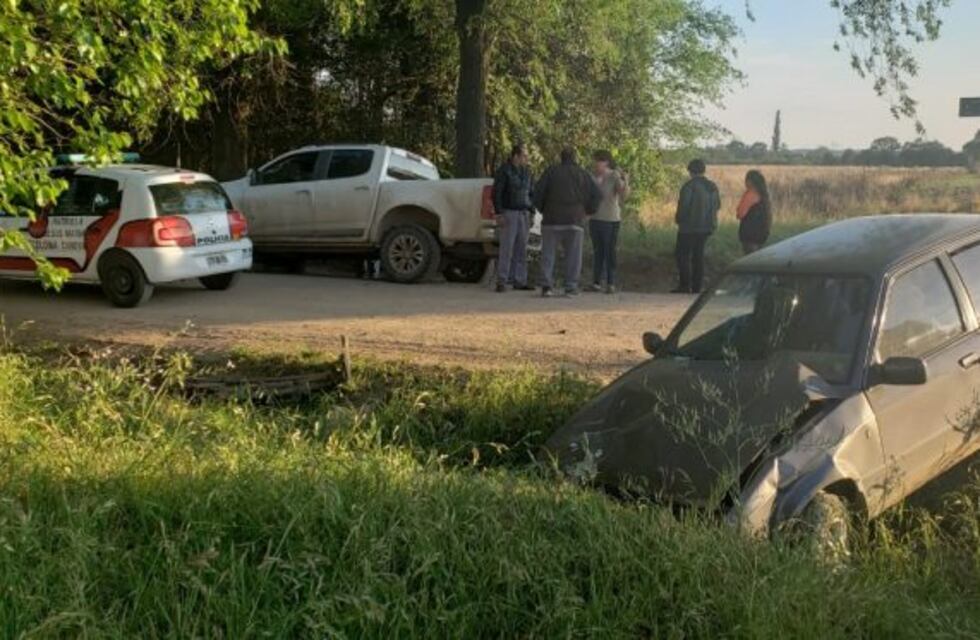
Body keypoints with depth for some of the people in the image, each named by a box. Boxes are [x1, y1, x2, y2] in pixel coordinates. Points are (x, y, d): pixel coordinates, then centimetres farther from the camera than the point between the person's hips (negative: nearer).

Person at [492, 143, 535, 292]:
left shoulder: (526, 172, 12)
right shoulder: (504, 170, -7)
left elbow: (531, 193, 19)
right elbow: (496, 193, -10)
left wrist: (531, 213, 12)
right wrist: (499, 214, -16)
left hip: (523, 214, 6)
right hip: (508, 213, -6)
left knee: (521, 249, 4)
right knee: (506, 248, -10)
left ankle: (519, 281, 8)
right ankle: (501, 281, -7)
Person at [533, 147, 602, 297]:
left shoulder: (552, 171, 5)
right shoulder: (582, 174, 8)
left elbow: (538, 192, -3)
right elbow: (597, 194, 2)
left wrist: (543, 209, 10)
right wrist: (589, 211, 13)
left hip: (552, 219, -1)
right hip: (575, 220, 1)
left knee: (548, 254, 2)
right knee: (573, 255, 5)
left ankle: (547, 286, -8)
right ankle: (571, 287, 1)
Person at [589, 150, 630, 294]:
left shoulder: (615, 176, -8)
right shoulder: (595, 177, 9)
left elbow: (624, 196, -20)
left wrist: (626, 182, -33)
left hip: (611, 220, -6)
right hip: (595, 219, 6)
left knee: (610, 251, -6)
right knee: (597, 251, 8)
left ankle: (611, 284, -4)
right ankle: (597, 283, 12)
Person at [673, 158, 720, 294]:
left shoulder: (690, 186, -15)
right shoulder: (713, 187, 8)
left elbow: (683, 205, -18)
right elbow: (718, 205, 16)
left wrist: (678, 219, -1)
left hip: (689, 227, -7)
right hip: (706, 227, 7)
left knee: (682, 254, 0)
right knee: (698, 255, 13)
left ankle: (685, 286, -7)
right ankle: (697, 287, 13)